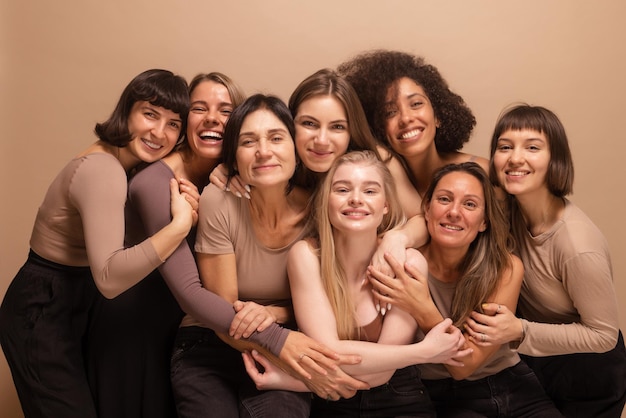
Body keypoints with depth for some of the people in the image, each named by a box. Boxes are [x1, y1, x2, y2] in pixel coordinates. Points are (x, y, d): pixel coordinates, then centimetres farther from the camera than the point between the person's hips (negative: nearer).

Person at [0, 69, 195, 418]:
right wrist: (179, 225, -41)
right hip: (40, 316, -9)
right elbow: (109, 278, -37)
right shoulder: (101, 170, -26)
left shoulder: (125, 164, 2)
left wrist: (184, 205, -14)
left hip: (75, 307, 9)